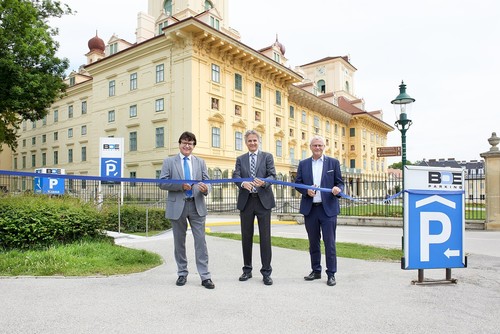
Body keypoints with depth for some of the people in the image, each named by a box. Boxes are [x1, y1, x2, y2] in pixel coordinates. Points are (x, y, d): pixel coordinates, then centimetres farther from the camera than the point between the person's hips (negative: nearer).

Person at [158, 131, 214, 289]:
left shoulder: (200, 162, 12)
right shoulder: (169, 161, 5)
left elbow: (207, 182, 6)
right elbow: (162, 183, -3)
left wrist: (206, 188, -18)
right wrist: (181, 186, -17)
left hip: (197, 206, 1)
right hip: (177, 206, -1)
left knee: (200, 241, -2)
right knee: (179, 241, 10)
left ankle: (205, 276, 4)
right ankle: (182, 273, 25)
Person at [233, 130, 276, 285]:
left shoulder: (267, 156, 7)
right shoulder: (240, 159, 13)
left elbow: (273, 175, -4)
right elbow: (236, 176, -1)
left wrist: (264, 182, -25)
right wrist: (243, 183, -24)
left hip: (263, 200, -2)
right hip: (246, 201, 2)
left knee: (265, 237, -1)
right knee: (246, 237, 9)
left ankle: (266, 272, 8)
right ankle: (247, 270, 23)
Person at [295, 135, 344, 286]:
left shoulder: (333, 162, 4)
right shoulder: (303, 164, 9)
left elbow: (340, 183, 4)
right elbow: (297, 183, 8)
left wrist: (338, 189, -18)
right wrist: (306, 191, -12)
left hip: (328, 208, -2)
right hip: (310, 209, 2)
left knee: (329, 242, -1)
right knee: (313, 242, 12)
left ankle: (331, 274, 9)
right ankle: (316, 271, 25)